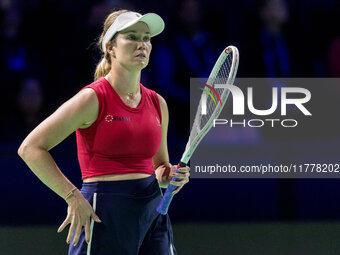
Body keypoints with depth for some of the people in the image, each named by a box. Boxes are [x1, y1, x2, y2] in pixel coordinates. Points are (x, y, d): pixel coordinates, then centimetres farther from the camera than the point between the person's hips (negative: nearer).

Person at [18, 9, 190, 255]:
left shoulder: (157, 103, 12)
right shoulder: (93, 98, -7)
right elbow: (31, 148, -9)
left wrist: (169, 176, 2)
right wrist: (73, 196, -14)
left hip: (154, 209, 6)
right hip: (106, 213, -6)